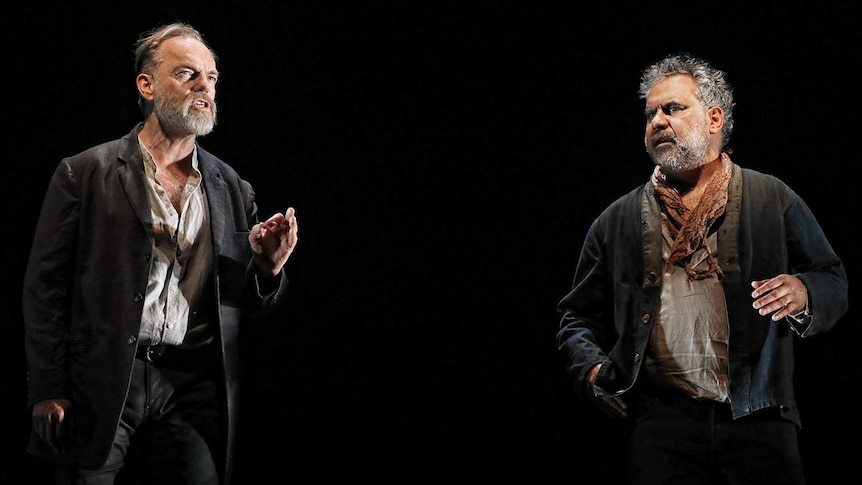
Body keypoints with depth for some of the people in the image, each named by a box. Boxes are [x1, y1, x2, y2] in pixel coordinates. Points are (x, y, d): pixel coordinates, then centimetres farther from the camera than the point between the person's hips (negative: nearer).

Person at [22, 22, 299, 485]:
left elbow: (251, 306, 16)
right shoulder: (85, 173, 2)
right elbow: (44, 288, 0)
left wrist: (268, 267, -6)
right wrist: (48, 392, -7)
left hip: (194, 390, 3)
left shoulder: (233, 190, 13)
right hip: (102, 391, -2)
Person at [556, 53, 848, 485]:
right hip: (659, 420, 1)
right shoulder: (617, 221, 16)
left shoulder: (775, 200, 12)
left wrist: (803, 292, -10)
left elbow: (834, 283, 12)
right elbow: (578, 315, 18)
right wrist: (590, 370, 0)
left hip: (758, 418, 0)